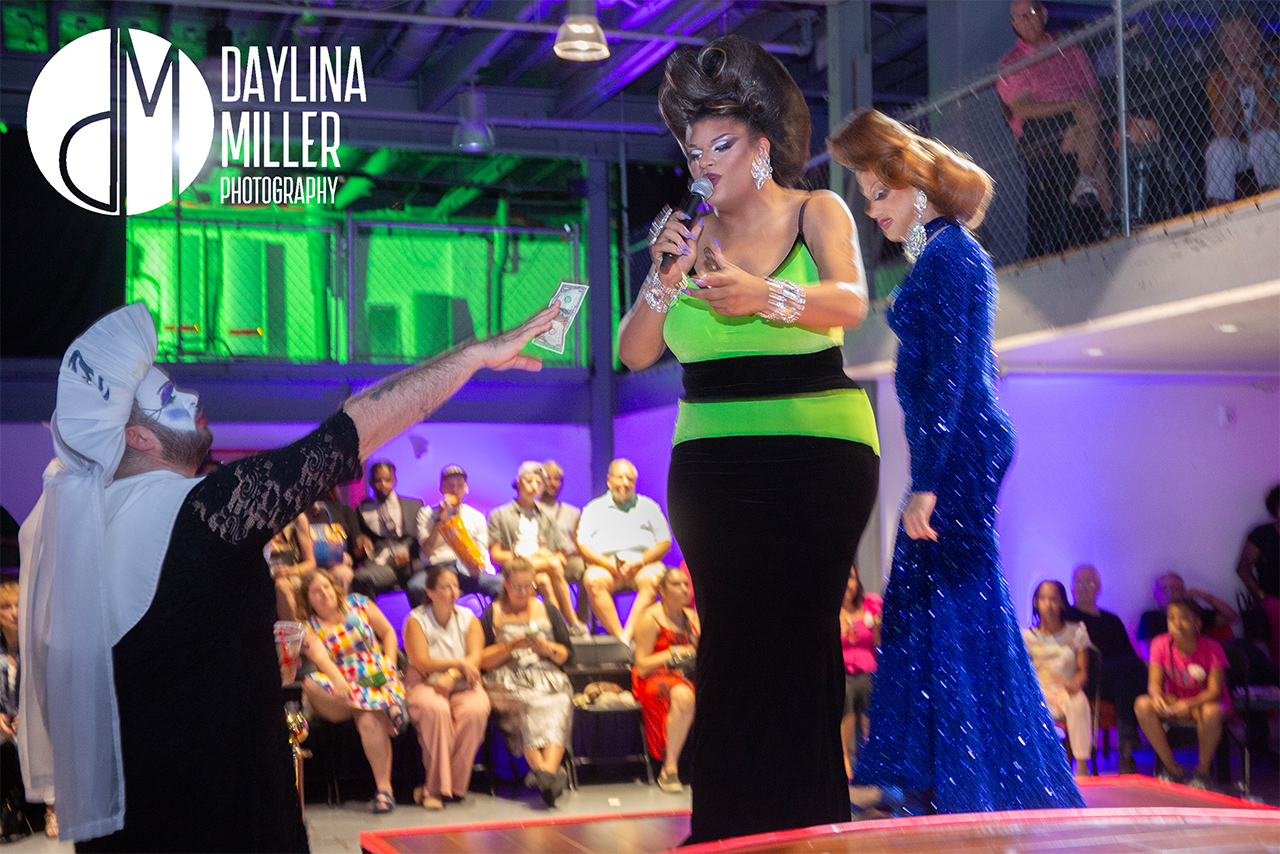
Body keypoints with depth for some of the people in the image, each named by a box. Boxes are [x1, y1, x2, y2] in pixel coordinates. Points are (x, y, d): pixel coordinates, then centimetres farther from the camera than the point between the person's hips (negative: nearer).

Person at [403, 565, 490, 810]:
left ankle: (455, 785, -23)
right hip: (425, 684, -2)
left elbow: (475, 659, -1)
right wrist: (459, 663, -12)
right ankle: (437, 786, -29)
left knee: (476, 709, -32)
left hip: (462, 684, 3)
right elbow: (423, 663, -9)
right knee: (436, 709, -38)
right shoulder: (416, 620, 2)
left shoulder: (468, 618, 12)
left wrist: (451, 675, -18)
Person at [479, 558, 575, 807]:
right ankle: (549, 772, -52)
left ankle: (546, 771, -56)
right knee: (527, 709, -37)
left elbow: (567, 656, 19)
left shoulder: (548, 611, 23)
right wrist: (510, 646, -8)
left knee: (555, 709, -35)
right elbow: (482, 660, 7)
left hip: (549, 680, 2)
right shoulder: (492, 614, 16)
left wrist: (547, 648, -2)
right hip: (508, 682, -1)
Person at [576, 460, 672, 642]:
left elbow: (665, 543, 10)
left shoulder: (649, 507, 19)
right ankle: (619, 636, -39)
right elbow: (584, 547, 6)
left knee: (653, 579, -34)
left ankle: (629, 633, -41)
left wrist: (639, 562, -8)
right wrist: (609, 564, -12)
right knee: (593, 580, -34)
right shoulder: (594, 509, 17)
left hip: (644, 565, 0)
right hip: (606, 564, 0)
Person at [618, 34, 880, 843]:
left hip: (819, 452, -3)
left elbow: (850, 298, -15)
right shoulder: (694, 235, 12)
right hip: (712, 464, 3)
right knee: (730, 640, -2)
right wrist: (665, 278, -12)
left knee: (798, 634, -8)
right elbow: (636, 353, 5)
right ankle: (734, 827, 4)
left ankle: (808, 821, 1)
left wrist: (764, 296, -33)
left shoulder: (817, 212, 5)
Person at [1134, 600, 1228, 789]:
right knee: (1143, 705, -27)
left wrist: (1189, 704, -37)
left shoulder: (1212, 648, -16)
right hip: (1174, 700, 3)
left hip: (1204, 701, -3)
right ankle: (1173, 769, -14)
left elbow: (1214, 690, -19)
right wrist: (1157, 696, -35)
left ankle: (1203, 771, -14)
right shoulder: (1161, 644, -10)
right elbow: (1154, 683, -10)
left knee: (1210, 712, -39)